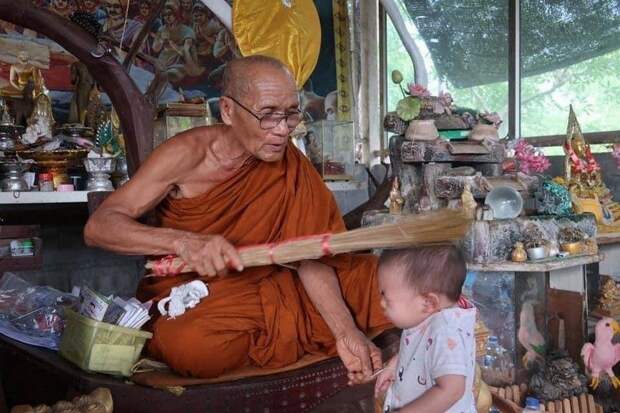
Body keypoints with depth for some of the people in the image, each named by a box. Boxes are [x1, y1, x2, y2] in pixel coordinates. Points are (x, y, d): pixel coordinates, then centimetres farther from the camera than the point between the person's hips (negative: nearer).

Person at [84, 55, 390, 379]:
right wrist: (184, 242, -39)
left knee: (367, 275, -12)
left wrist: (346, 332, -25)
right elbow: (97, 227, -22)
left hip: (258, 289, 3)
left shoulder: (289, 165, -7)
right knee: (192, 346, -36)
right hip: (186, 294, -2)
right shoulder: (189, 153, -17)